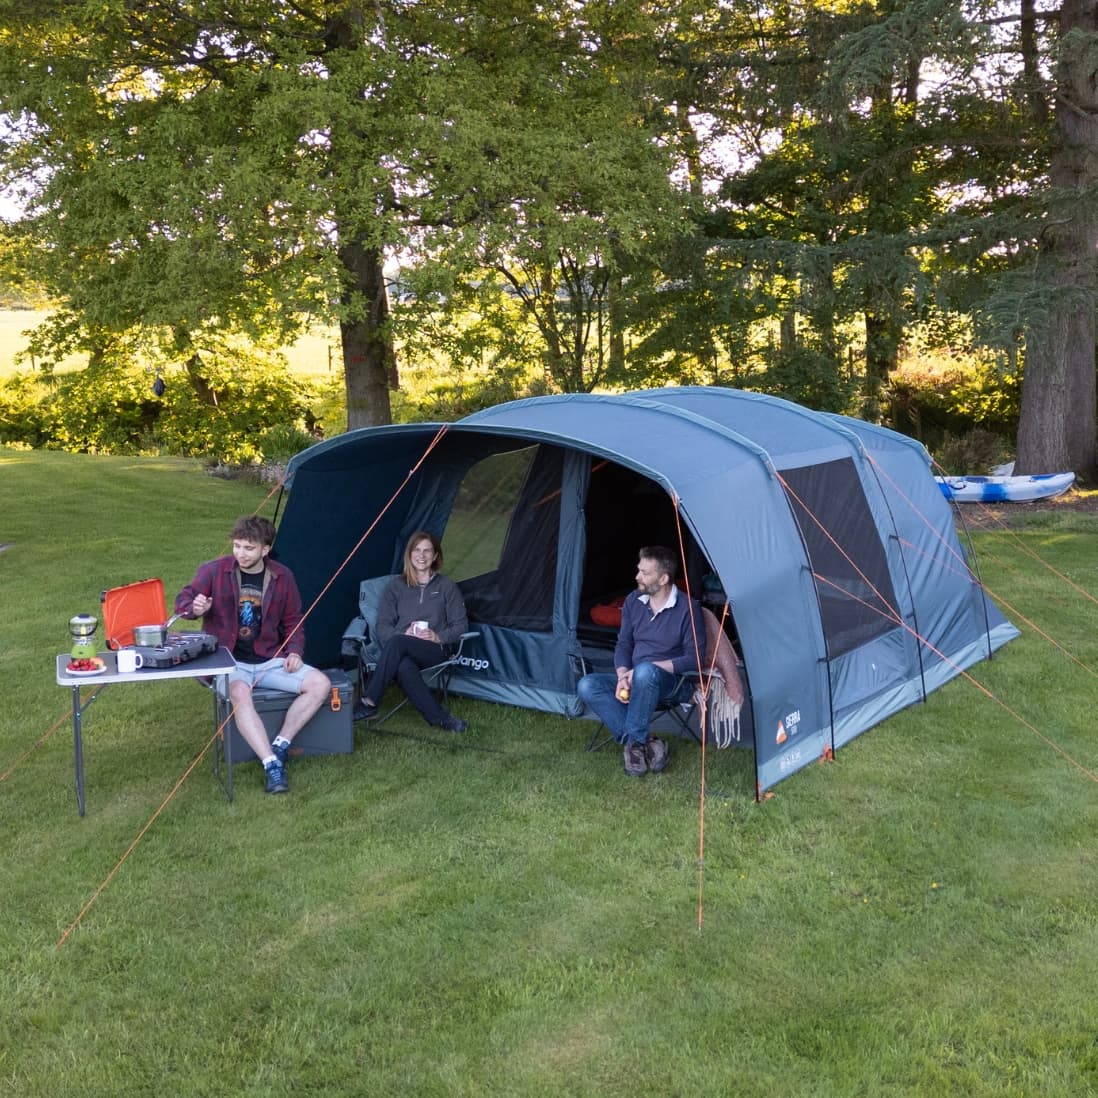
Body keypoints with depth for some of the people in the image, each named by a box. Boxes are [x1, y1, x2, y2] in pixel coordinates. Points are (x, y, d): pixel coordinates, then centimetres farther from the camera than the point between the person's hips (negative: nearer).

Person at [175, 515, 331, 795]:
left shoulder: (282, 577, 2)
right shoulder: (214, 570, -6)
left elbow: (292, 621, 13)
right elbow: (182, 600, 1)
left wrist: (294, 651, -4)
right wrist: (194, 607, -24)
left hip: (269, 660, 4)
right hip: (230, 661, -4)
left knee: (320, 684, -16)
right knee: (239, 695, -37)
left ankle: (280, 745, -11)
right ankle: (272, 765, -35)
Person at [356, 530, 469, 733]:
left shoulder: (446, 586, 14)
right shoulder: (396, 586, 15)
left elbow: (460, 625, 12)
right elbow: (383, 626, 10)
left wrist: (438, 637, -8)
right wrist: (404, 634, -11)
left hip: (434, 652, -1)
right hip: (401, 649, 1)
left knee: (396, 643, -36)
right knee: (404, 667, -40)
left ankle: (370, 704, -34)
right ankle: (440, 719, -36)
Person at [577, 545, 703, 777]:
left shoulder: (687, 608, -12)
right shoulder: (633, 601, 6)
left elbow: (694, 658, -13)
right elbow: (623, 644, 10)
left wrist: (654, 667, -20)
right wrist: (623, 676, -10)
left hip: (669, 681, -6)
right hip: (633, 680, 6)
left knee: (645, 672, -41)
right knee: (587, 686, -21)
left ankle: (633, 743, -24)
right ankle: (645, 743, -25)